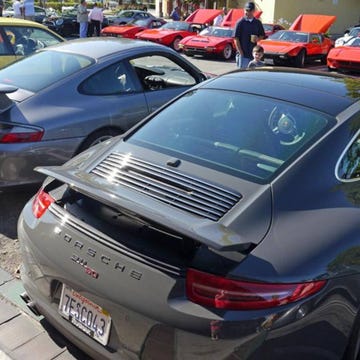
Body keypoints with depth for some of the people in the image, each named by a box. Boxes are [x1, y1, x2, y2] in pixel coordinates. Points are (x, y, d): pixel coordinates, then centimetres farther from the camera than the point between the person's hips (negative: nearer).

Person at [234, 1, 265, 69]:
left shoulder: (258, 23, 8)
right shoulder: (240, 22, -4)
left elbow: (262, 35, 18)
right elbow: (236, 39, -6)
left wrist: (258, 39, -6)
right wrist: (241, 52, -12)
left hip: (253, 54, 4)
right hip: (243, 54, -4)